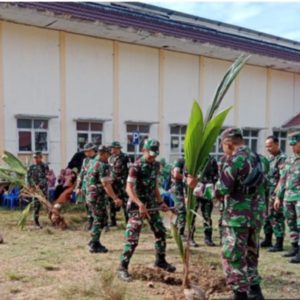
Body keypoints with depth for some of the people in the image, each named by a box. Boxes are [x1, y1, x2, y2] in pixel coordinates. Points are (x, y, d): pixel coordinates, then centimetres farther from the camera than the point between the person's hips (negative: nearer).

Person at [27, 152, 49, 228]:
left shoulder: (45, 166, -2)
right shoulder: (32, 167, 7)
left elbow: (46, 178, -10)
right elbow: (29, 177, 7)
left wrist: (39, 185, -20)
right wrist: (31, 186, -7)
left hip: (43, 188, -2)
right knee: (36, 204, 2)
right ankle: (36, 221, 9)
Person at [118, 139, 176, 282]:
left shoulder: (156, 165, 7)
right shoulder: (136, 166, -16)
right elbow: (129, 188, -24)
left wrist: (160, 202, 16)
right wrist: (140, 204, -35)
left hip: (151, 205, 7)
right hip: (137, 206, -7)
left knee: (161, 232, 14)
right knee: (132, 238, -9)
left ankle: (161, 260, 33)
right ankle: (123, 268, 1)